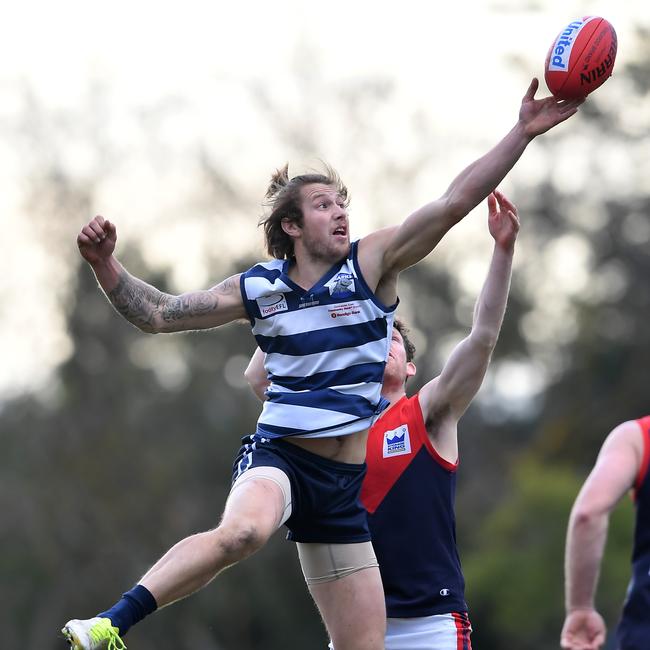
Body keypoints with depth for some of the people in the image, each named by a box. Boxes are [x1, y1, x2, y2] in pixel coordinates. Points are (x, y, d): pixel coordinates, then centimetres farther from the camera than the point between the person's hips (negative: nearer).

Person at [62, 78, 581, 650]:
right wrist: (105, 265, -2)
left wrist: (522, 133, -18)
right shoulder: (259, 288, 4)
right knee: (244, 530, -39)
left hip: (346, 482, 3)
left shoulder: (372, 263, 0)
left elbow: (454, 203, -9)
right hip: (276, 457, -3)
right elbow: (158, 314, 12)